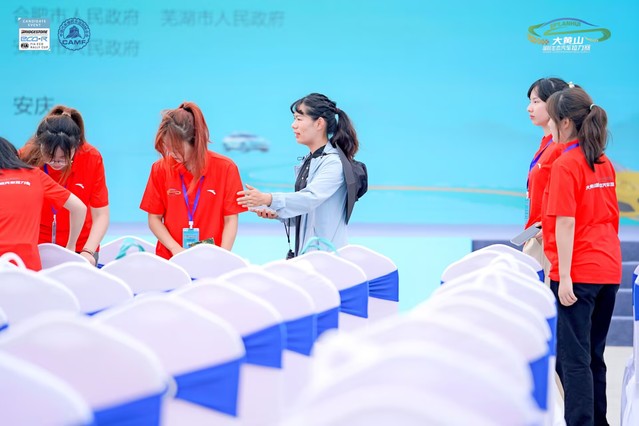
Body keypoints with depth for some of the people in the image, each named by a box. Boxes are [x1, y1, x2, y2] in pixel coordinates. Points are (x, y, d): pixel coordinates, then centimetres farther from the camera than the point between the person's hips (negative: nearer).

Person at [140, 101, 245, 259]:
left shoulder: (225, 168, 0)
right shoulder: (160, 168, 3)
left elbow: (230, 219, 1)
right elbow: (154, 218, 7)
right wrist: (175, 249, -8)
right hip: (169, 260, 1)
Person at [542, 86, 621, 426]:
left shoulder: (565, 165, -12)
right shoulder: (605, 164, 10)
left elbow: (566, 223, -16)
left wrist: (565, 278, -16)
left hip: (578, 273, -8)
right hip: (608, 270, 8)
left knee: (573, 357, -5)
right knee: (594, 355, 15)